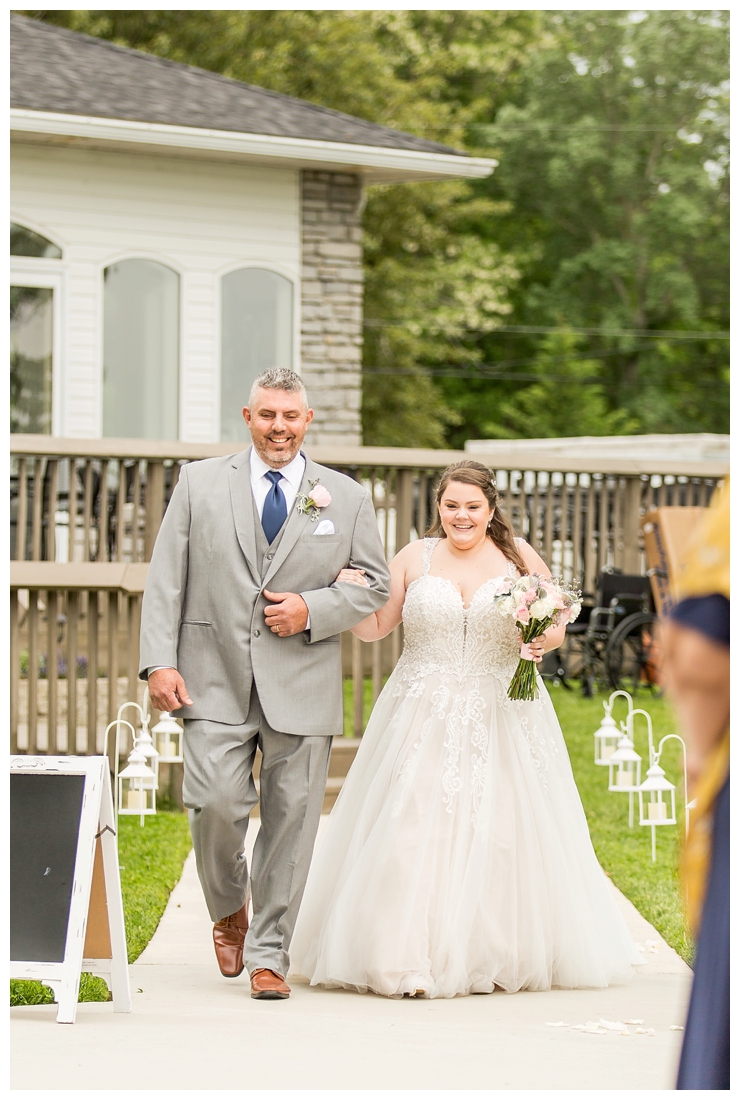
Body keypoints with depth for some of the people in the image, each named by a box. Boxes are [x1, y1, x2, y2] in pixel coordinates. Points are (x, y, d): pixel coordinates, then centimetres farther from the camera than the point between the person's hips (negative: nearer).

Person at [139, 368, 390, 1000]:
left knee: (291, 818, 1)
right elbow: (166, 580, 4)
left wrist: (314, 610, -7)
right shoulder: (200, 484, 7)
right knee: (216, 803, -12)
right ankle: (229, 910, 18)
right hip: (215, 680, -1)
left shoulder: (346, 497, 8)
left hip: (302, 685, 1)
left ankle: (268, 954, 14)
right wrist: (160, 662, -7)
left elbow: (376, 586, 11)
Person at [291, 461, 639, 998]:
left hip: (502, 720, 0)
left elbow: (557, 625, 9)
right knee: (416, 829, -9)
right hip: (424, 722, 0)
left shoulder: (519, 556, 4)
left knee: (496, 830, -1)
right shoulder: (415, 557, 6)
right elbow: (374, 626, 9)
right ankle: (412, 959, -8)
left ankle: (497, 958, 10)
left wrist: (544, 639, -13)